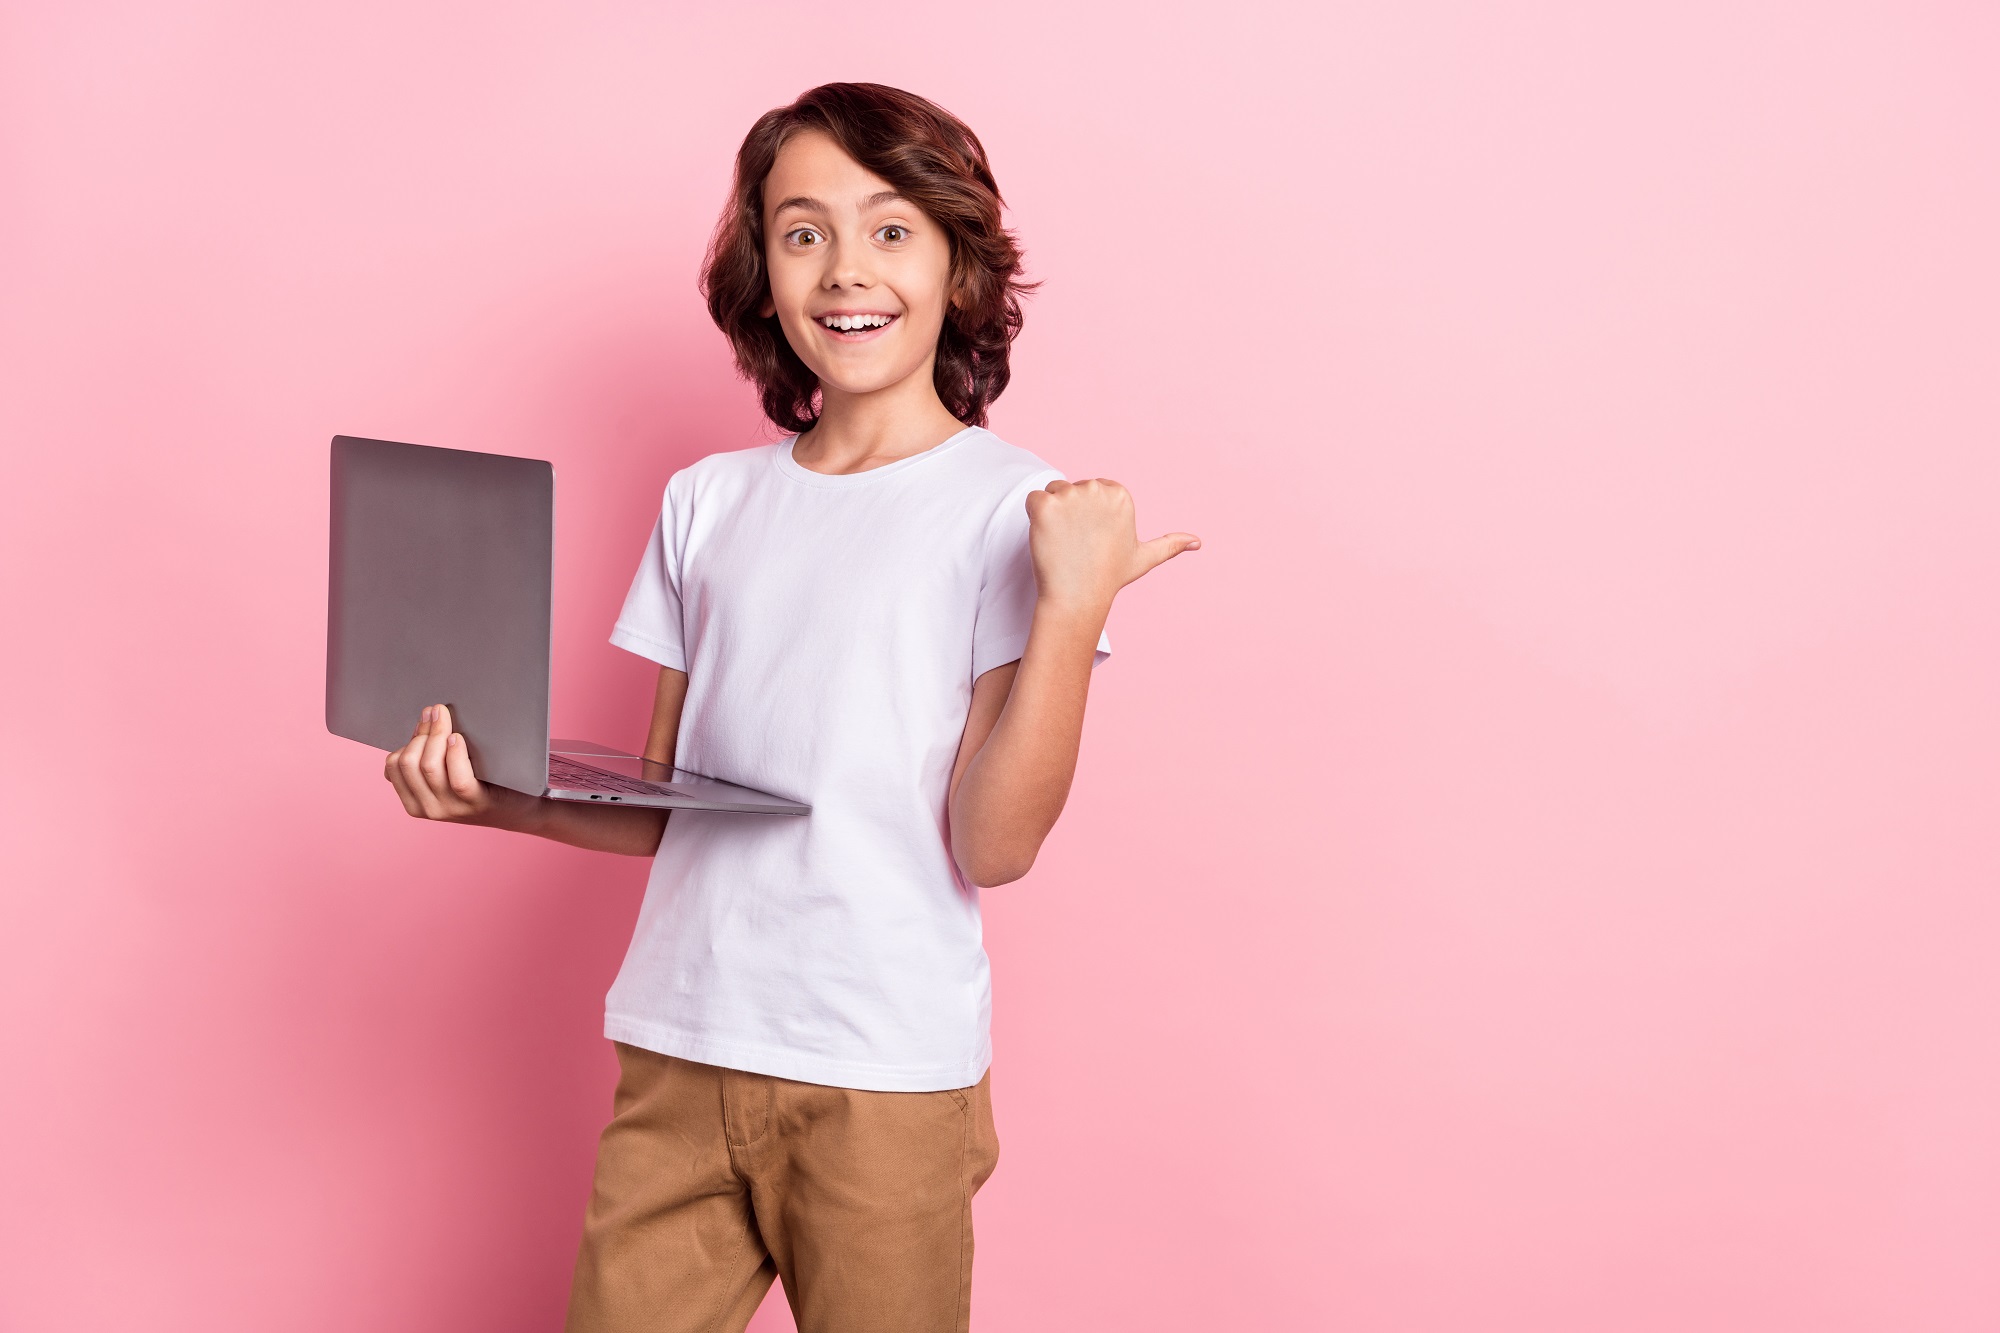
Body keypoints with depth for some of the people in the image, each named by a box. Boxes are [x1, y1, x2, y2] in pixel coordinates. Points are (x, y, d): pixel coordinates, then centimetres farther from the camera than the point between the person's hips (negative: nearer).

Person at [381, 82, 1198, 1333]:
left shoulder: (1012, 507, -4)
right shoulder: (709, 501, 10)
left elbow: (992, 845, -11)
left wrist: (1075, 604, -20)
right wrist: (499, 796, -1)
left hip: (882, 1079, -4)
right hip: (676, 1050, 4)